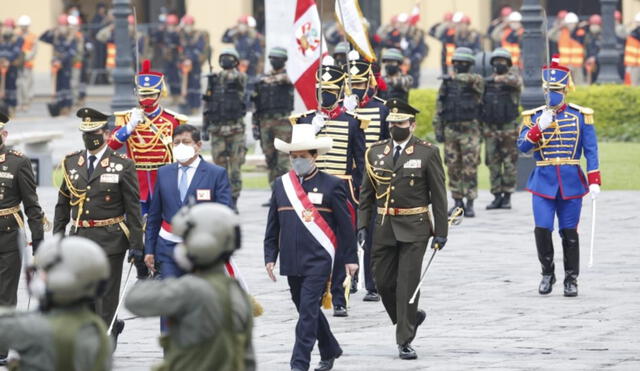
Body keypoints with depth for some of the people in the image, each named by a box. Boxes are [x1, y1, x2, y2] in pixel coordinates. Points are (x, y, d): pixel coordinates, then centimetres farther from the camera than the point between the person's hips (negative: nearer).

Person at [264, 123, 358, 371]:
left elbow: (345, 225, 1)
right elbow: (273, 226, 14)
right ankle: (329, 351, 34)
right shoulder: (281, 185, 9)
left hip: (319, 260, -5)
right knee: (307, 310, 14)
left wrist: (350, 258, -1)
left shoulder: (331, 185, -2)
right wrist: (270, 256, 8)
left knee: (308, 310, -11)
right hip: (291, 262, 5)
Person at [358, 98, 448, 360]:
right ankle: (411, 318, 31)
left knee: (407, 284, -6)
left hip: (413, 229, -4)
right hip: (384, 228, 4)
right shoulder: (375, 152, 8)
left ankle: (405, 341, -1)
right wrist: (362, 225, 6)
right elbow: (366, 193, 13)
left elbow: (438, 195, -2)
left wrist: (441, 231, -5)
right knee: (383, 282, 6)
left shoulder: (428, 153, -3)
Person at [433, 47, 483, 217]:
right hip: (451, 130, 3)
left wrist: (455, 77, -34)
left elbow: (474, 80, -24)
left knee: (470, 168, -6)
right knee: (453, 168, 5)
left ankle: (470, 204, -3)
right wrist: (438, 130, 4)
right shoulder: (446, 83, 11)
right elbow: (439, 109, 10)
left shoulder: (476, 80, 2)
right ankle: (457, 203, 11)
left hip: (470, 131, -3)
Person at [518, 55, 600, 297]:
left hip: (571, 181, -1)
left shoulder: (581, 116, 3)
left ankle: (571, 280, 12)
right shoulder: (534, 116, 7)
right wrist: (539, 128, -18)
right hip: (543, 180, 1)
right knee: (542, 230, -6)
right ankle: (547, 273, 13)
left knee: (569, 232, 2)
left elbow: (591, 150, 1)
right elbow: (522, 146, -3)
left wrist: (594, 182, -6)